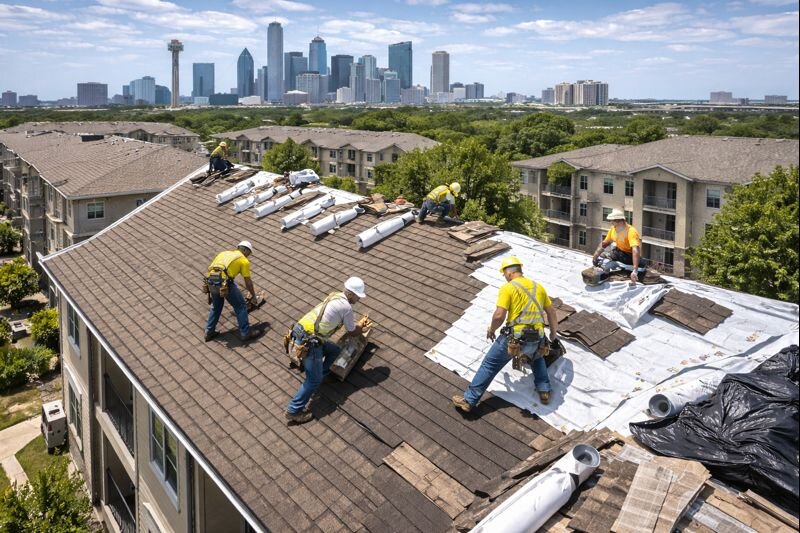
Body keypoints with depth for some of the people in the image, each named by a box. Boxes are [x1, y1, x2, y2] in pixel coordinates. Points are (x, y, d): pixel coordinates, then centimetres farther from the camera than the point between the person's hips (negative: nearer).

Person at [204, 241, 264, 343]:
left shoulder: (224, 253, 27)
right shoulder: (244, 260, 10)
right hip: (224, 283, -6)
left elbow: (210, 268, 28)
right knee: (241, 306, 9)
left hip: (211, 281, 6)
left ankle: (209, 332, 32)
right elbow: (248, 282, 10)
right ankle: (245, 333, 11)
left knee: (216, 306, 28)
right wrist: (253, 295, 25)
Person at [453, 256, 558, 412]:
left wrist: (491, 330, 5)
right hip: (537, 339, 5)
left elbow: (499, 316, -15)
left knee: (489, 365, 8)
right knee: (537, 356, 38)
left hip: (514, 337, -5)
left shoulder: (507, 288, -5)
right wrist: (553, 333, 34)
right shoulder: (538, 286, 14)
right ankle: (544, 390, 25)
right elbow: (551, 311, 21)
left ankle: (469, 400, 11)